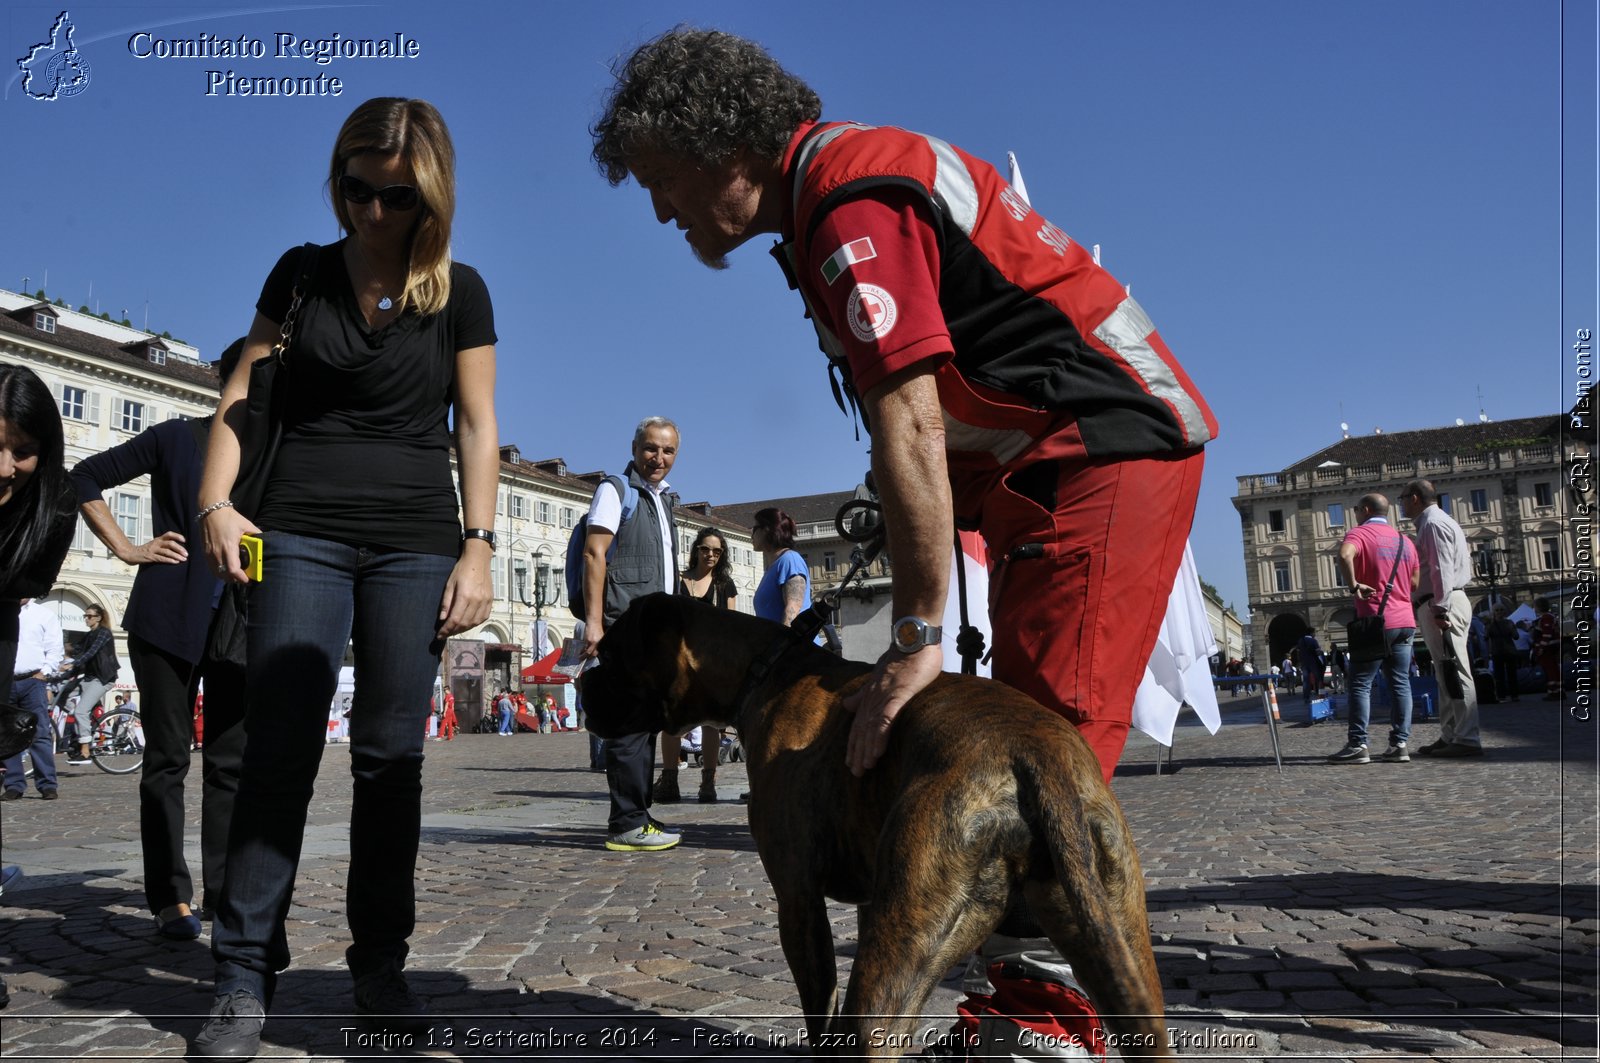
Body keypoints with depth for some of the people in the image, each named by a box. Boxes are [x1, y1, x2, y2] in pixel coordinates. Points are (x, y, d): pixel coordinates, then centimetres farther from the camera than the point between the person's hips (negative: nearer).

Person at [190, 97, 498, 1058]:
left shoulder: (461, 292, 5)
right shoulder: (302, 273, 8)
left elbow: (477, 428, 3)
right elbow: (242, 396, 8)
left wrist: (478, 547, -5)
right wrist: (216, 504, -7)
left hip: (417, 542, 0)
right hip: (302, 534, 1)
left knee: (392, 754, 1)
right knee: (281, 748, -5)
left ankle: (381, 964, 12)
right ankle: (247, 979, 1)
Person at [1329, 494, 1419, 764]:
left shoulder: (1360, 533, -5)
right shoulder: (1404, 540, 17)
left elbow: (1345, 554, -29)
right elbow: (1415, 584, 19)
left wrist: (1354, 585, -19)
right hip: (1405, 621, 7)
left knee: (1361, 683, -3)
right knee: (1400, 683, 6)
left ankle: (1358, 746, -7)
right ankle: (1400, 744, 3)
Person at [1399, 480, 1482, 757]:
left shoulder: (1434, 524, -9)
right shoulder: (1431, 523, 22)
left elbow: (1442, 569, -18)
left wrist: (1440, 609, -22)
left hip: (1441, 605, -11)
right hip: (1439, 606, 11)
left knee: (1454, 672, -11)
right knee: (1446, 673, 12)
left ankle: (1467, 739, -11)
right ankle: (1450, 736, 17)